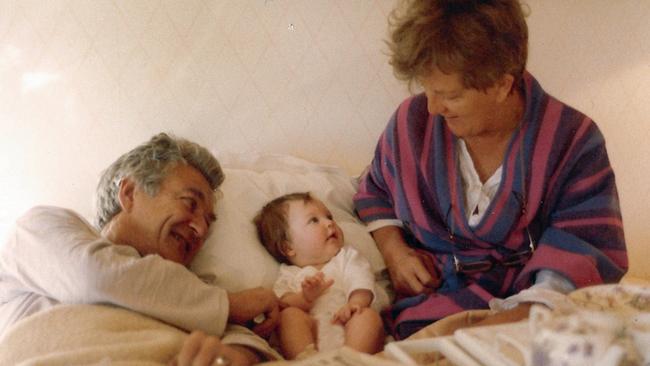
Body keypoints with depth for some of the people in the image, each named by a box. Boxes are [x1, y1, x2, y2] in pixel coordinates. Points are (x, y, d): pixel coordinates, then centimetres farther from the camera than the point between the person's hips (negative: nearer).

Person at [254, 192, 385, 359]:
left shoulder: (347, 257, 25)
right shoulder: (289, 275, 21)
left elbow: (361, 282, 5)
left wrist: (356, 302, -19)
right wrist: (305, 298, -18)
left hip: (350, 333, 1)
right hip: (314, 336, 0)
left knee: (368, 314, -26)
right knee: (290, 314, -22)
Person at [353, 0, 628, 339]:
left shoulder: (573, 139, -6)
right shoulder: (412, 120, 3)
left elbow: (587, 244, -11)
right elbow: (376, 190, 20)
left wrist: (528, 313, -28)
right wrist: (391, 247, 0)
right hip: (430, 299, 1)